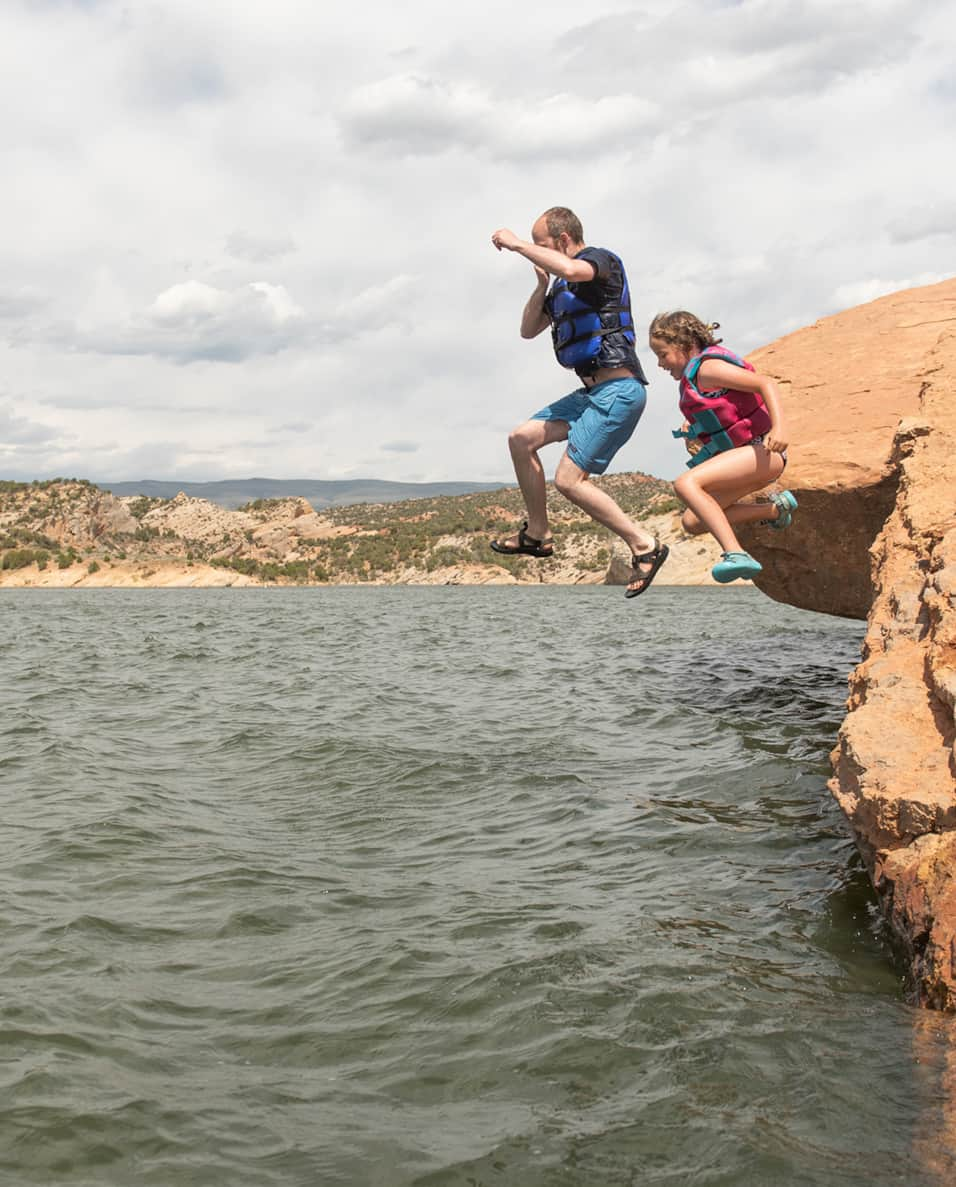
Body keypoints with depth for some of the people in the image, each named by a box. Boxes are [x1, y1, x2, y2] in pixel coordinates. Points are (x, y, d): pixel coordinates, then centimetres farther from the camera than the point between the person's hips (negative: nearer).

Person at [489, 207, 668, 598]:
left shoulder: (603, 261, -8)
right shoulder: (562, 286, 18)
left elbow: (570, 269, -32)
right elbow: (528, 330, 24)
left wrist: (516, 244, -20)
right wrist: (542, 284, 9)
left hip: (617, 391, -10)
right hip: (591, 392, 10)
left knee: (569, 480, -15)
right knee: (521, 439, 12)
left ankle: (644, 546, -8)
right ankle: (537, 534, 20)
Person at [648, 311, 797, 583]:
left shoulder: (707, 367, -12)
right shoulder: (693, 376, 16)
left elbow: (765, 384, -20)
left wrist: (779, 427, -35)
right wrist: (691, 430, 12)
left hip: (762, 451, -10)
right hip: (746, 456, 10)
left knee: (686, 484, -29)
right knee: (693, 523, 12)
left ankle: (736, 554, -38)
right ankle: (776, 508, 16)